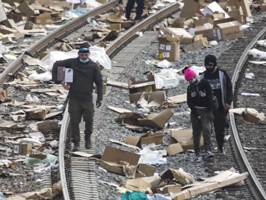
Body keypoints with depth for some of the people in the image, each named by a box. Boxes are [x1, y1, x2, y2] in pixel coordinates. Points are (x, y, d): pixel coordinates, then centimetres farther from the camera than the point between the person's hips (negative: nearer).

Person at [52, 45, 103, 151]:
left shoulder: (93, 66, 0)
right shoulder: (72, 63, 1)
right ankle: (76, 143, 7)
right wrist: (55, 78, -1)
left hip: (87, 100, 0)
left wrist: (99, 98, -5)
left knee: (89, 120, 5)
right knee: (74, 121, -1)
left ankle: (88, 138, 30)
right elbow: (57, 64, 13)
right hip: (74, 99, 0)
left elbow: (99, 82, 2)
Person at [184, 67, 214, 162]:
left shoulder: (205, 84, -6)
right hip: (195, 111, 3)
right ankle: (197, 155, 3)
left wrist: (209, 112, -13)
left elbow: (210, 99, -8)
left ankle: (208, 151, -29)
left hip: (206, 111, -3)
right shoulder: (190, 88, 6)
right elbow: (189, 102, 2)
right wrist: (195, 114, -8)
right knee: (196, 133, 1)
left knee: (206, 129, -22)